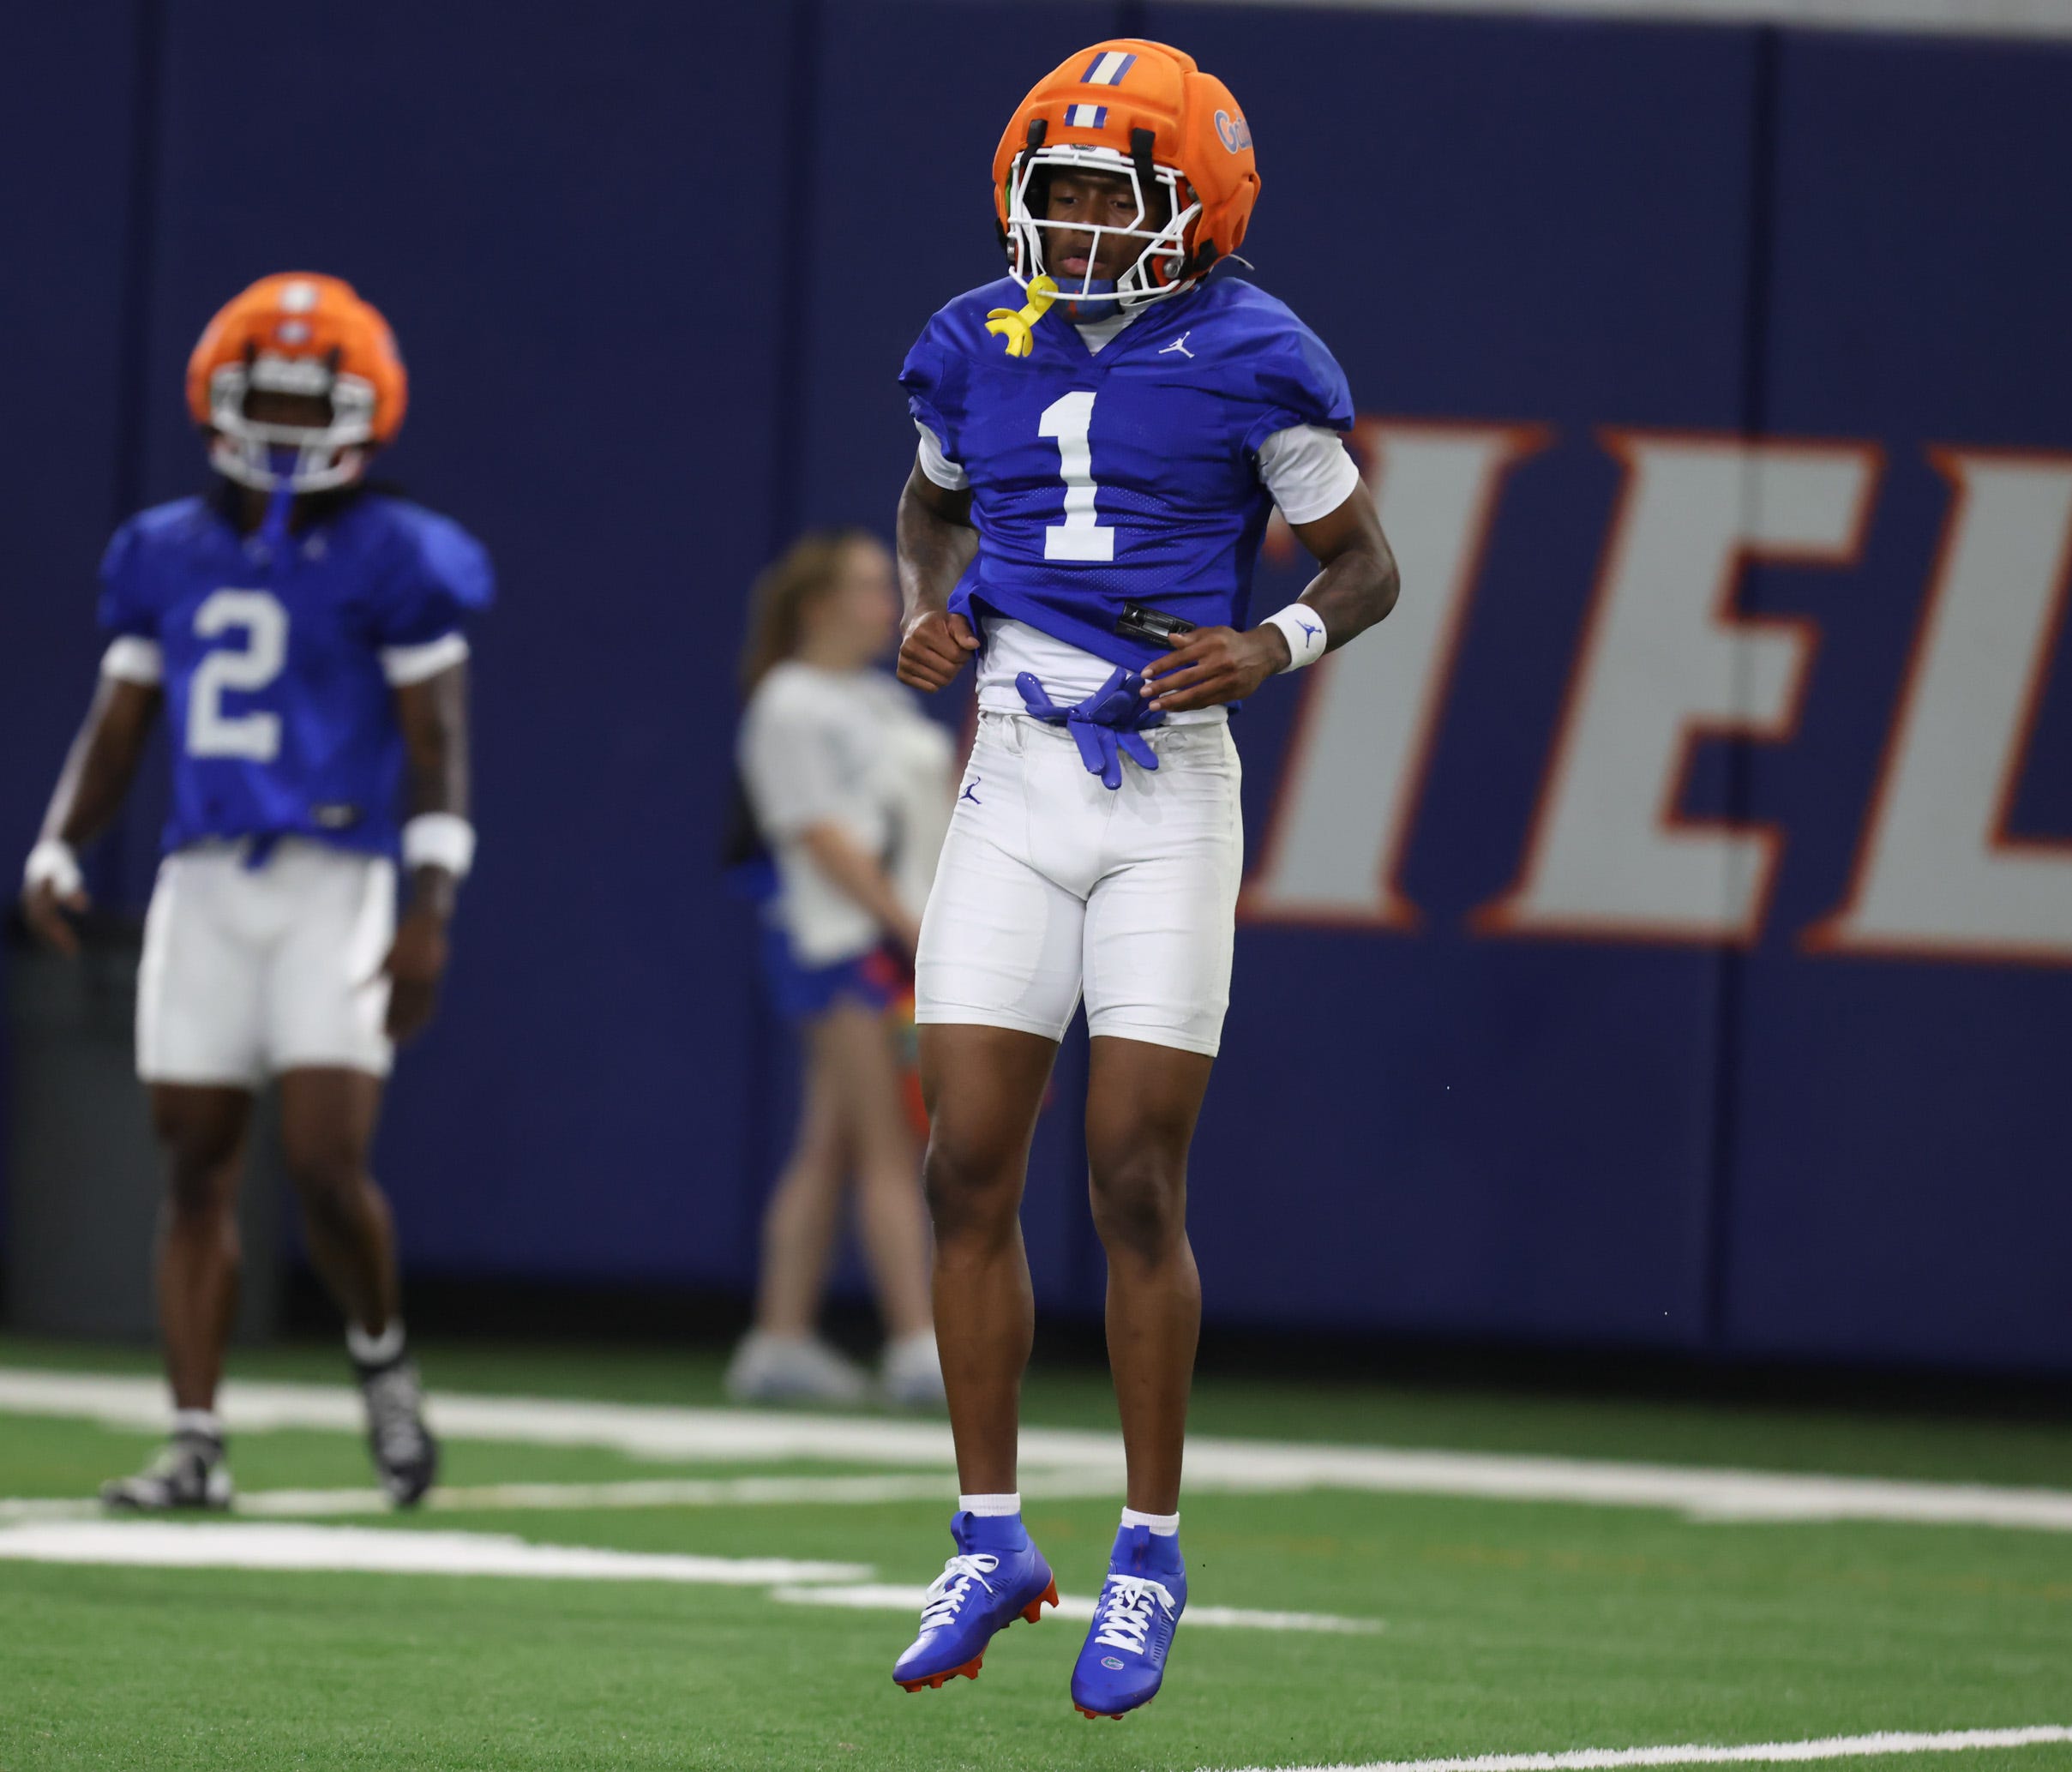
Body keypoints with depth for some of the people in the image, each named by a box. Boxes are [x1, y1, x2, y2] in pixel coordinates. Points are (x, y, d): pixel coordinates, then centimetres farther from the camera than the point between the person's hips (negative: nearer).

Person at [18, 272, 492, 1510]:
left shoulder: (391, 561, -2)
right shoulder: (168, 558, 12)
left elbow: (437, 744, -5)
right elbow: (116, 728, 15)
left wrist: (433, 911, -14)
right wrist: (56, 854, 1)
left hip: (337, 884, -4)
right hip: (205, 886, 4)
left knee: (328, 1161, -13)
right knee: (198, 1168, 3)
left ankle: (382, 1359, 15)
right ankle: (198, 1444, 7)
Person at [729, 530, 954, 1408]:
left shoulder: (882, 699, 18)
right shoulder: (789, 706, -8)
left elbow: (939, 802, 22)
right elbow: (823, 835, -15)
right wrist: (909, 925, -19)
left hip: (908, 939, 9)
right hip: (847, 942, -9)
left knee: (829, 1147, 8)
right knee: (892, 1148, -12)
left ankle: (781, 1338, 10)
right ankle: (915, 1346, -15)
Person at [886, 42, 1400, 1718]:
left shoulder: (1250, 360, -5)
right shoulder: (980, 348, 7)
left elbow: (1367, 566, 3)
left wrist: (1271, 648, -15)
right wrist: (927, 612, 6)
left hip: (1168, 796, -4)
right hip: (1013, 791, 4)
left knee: (1136, 1180, -4)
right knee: (970, 1168, -1)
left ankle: (1152, 1553, 9)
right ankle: (990, 1538, 11)